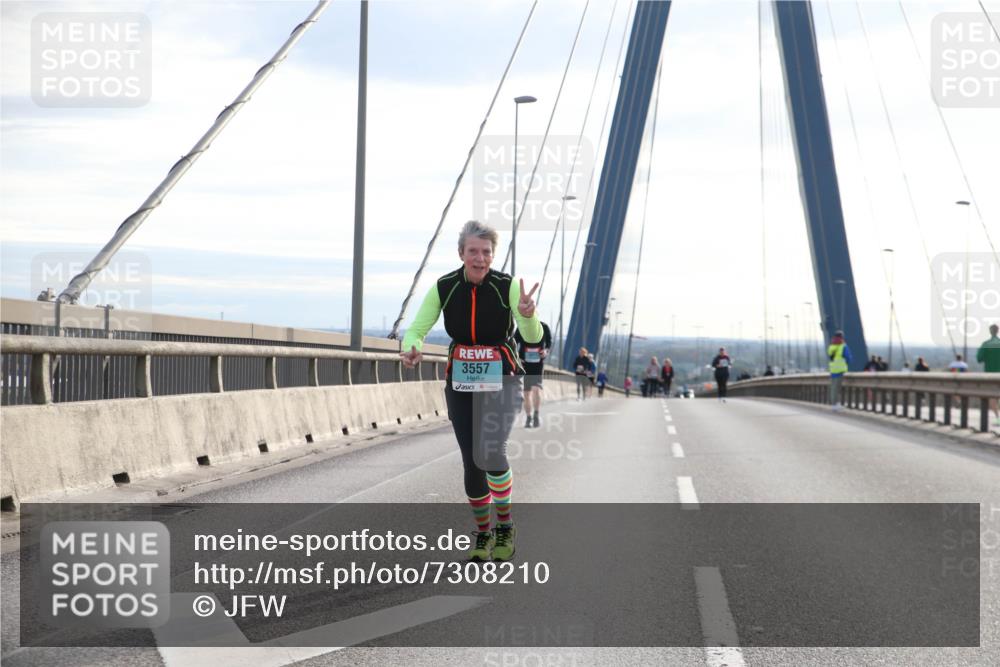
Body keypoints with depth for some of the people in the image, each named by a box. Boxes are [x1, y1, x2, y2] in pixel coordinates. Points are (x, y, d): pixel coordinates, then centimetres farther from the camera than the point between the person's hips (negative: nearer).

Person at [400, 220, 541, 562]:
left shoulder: (508, 285, -13)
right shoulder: (444, 287, -7)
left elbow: (533, 338, -20)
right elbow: (416, 328, -6)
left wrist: (528, 315, -43)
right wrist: (412, 348, -29)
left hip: (502, 380, -3)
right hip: (460, 382, 3)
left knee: (490, 452, -23)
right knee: (471, 460, 3)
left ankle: (505, 525, 0)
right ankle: (482, 533, 25)